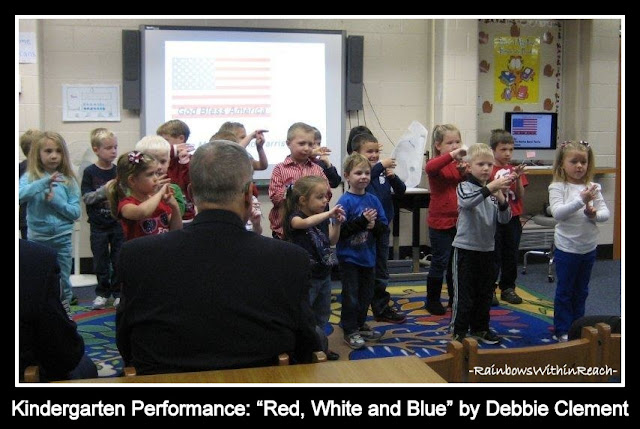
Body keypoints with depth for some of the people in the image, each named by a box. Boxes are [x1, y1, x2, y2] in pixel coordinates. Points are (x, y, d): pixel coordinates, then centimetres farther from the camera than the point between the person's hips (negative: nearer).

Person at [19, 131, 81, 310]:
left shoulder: (69, 180, 0)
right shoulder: (30, 177, -2)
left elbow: (75, 212, -3)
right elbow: (21, 194, -23)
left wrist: (55, 200, -16)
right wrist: (44, 182, -31)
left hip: (62, 238, 1)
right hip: (37, 238, -1)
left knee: (63, 283, 11)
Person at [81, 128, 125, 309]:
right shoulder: (90, 172, -5)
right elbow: (86, 198, -11)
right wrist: (105, 190, -22)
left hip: (118, 224, 1)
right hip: (98, 225, -1)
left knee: (119, 260, 6)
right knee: (101, 261, 8)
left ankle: (118, 291, 19)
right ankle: (102, 292, 21)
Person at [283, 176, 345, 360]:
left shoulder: (322, 219, 4)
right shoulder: (294, 217, -16)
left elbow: (332, 241, 10)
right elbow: (306, 223, -39)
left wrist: (336, 224, -6)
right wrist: (329, 213, -35)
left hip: (324, 275, 7)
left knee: (322, 314, 21)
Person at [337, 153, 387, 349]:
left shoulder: (373, 199, 2)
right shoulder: (345, 201, -13)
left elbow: (383, 226, 2)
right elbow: (340, 230, -21)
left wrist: (373, 225, -18)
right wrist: (362, 221, -24)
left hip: (368, 255, 6)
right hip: (349, 257, -6)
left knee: (366, 294, 17)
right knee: (351, 295, 4)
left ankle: (361, 325, 34)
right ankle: (350, 331, 16)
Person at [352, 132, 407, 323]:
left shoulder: (383, 171, 5)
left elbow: (401, 190, 4)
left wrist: (392, 177, -13)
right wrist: (381, 165, -34)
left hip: (382, 227, 6)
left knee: (380, 271, 16)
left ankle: (382, 308, 27)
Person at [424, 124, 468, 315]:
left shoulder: (459, 164, 8)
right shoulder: (436, 164, -11)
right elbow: (429, 168, -35)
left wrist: (465, 172, -13)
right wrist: (451, 155, -39)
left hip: (458, 220, 6)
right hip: (440, 221, -6)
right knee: (440, 263, 0)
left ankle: (455, 297, 28)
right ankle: (432, 300, 14)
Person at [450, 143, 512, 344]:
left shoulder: (494, 191, 4)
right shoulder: (464, 187, -8)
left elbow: (505, 219, -2)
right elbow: (467, 201, -32)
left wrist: (501, 199, -20)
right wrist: (490, 187, -43)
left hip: (487, 248, 5)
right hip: (466, 248, -5)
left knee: (485, 293, 15)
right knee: (463, 293, 0)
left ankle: (480, 328, 29)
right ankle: (459, 331, 10)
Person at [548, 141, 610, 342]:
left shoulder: (592, 187, 2)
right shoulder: (558, 187, -10)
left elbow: (605, 213, 1)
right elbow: (557, 213, -23)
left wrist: (594, 214, -20)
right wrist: (581, 200, -31)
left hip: (588, 248, 5)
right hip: (566, 248, -5)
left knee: (581, 291, 17)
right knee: (564, 291, 6)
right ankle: (562, 330, 18)